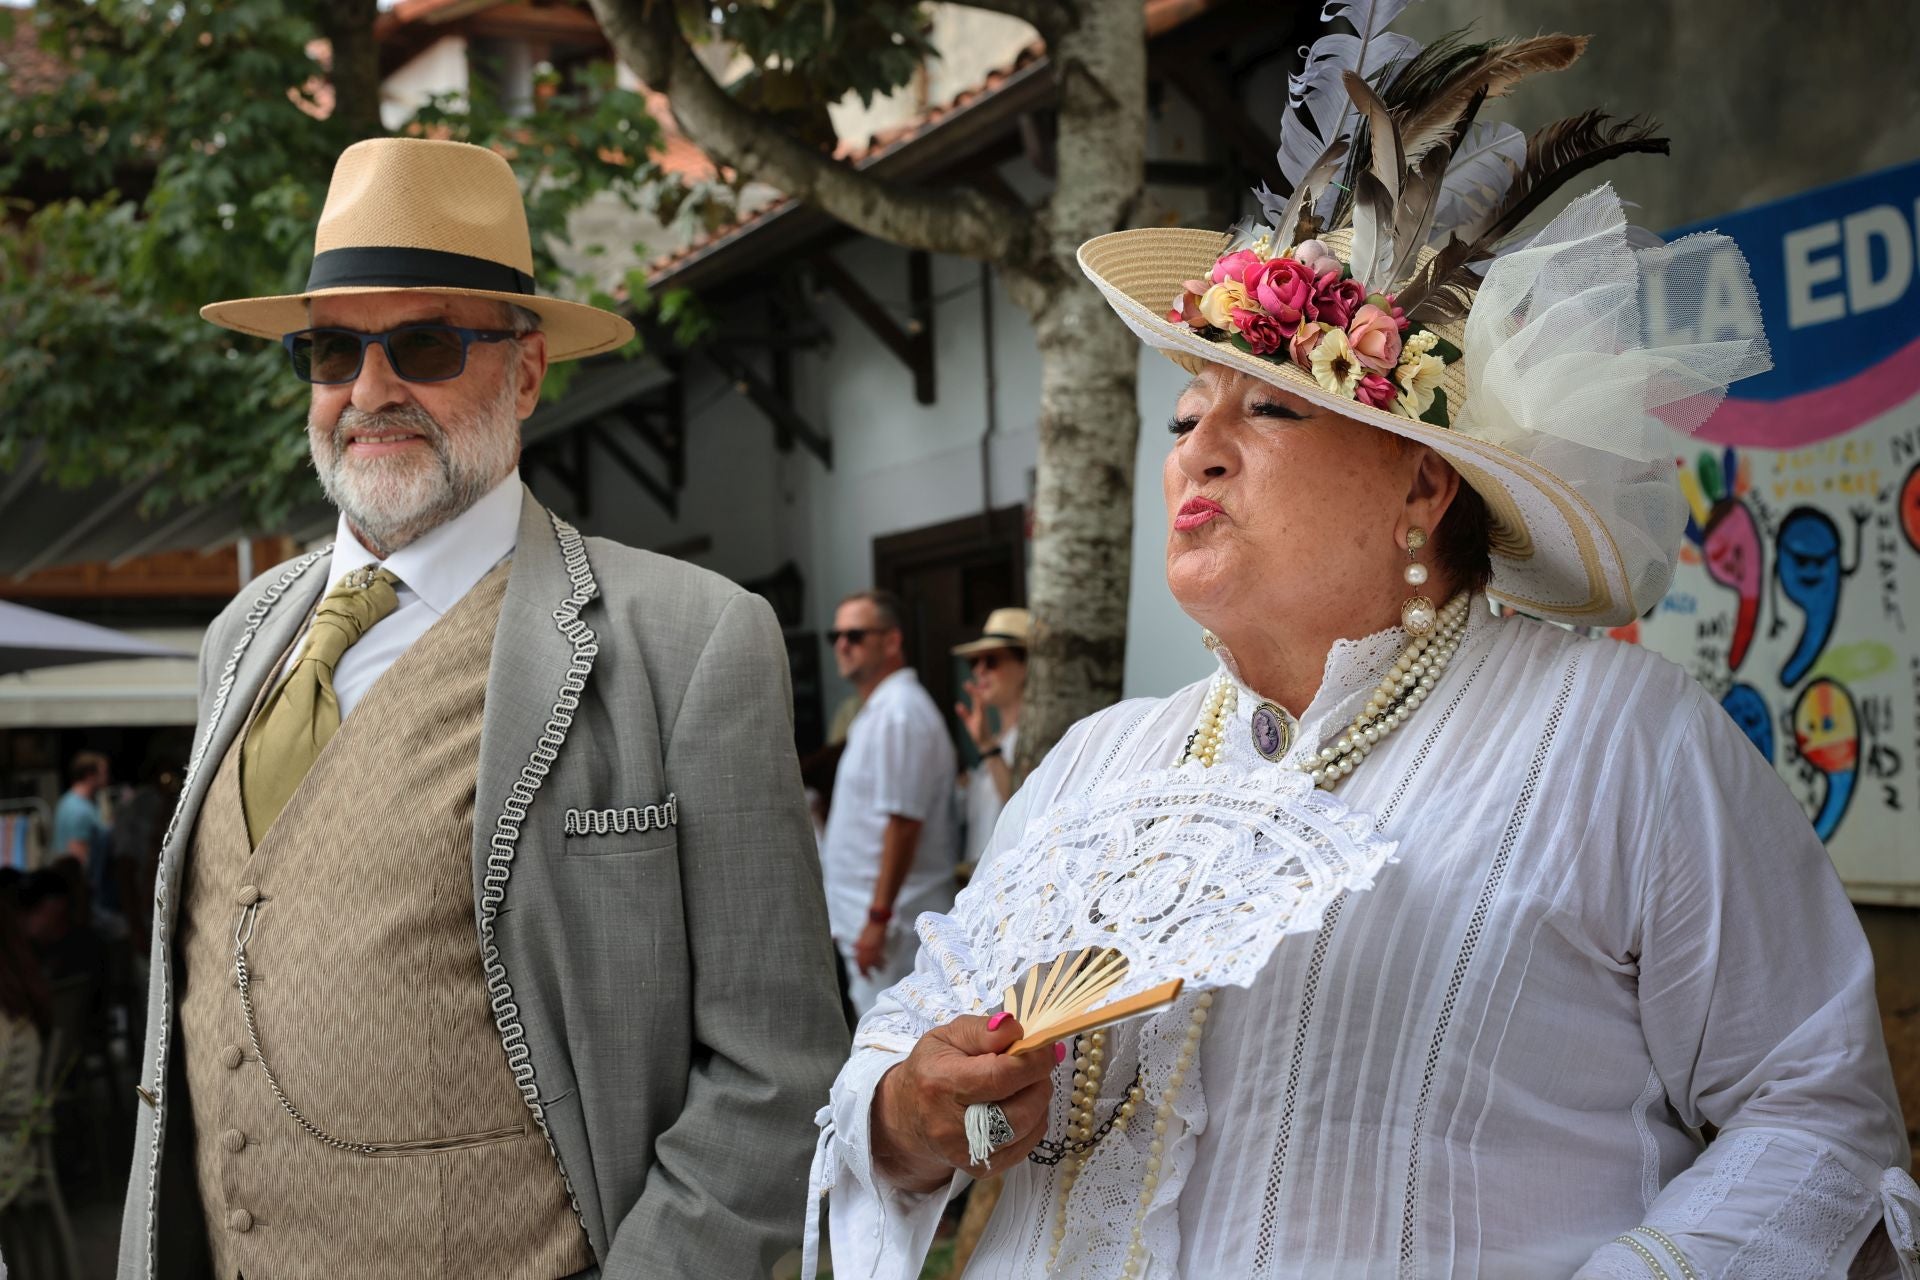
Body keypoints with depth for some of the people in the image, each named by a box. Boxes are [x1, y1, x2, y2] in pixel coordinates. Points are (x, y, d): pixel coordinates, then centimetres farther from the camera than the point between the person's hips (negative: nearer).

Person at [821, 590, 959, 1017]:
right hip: (864, 916, 10)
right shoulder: (880, 710, 18)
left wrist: (878, 918, -22)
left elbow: (903, 822, -21)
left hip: (890, 917, -10)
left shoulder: (899, 713, -15)